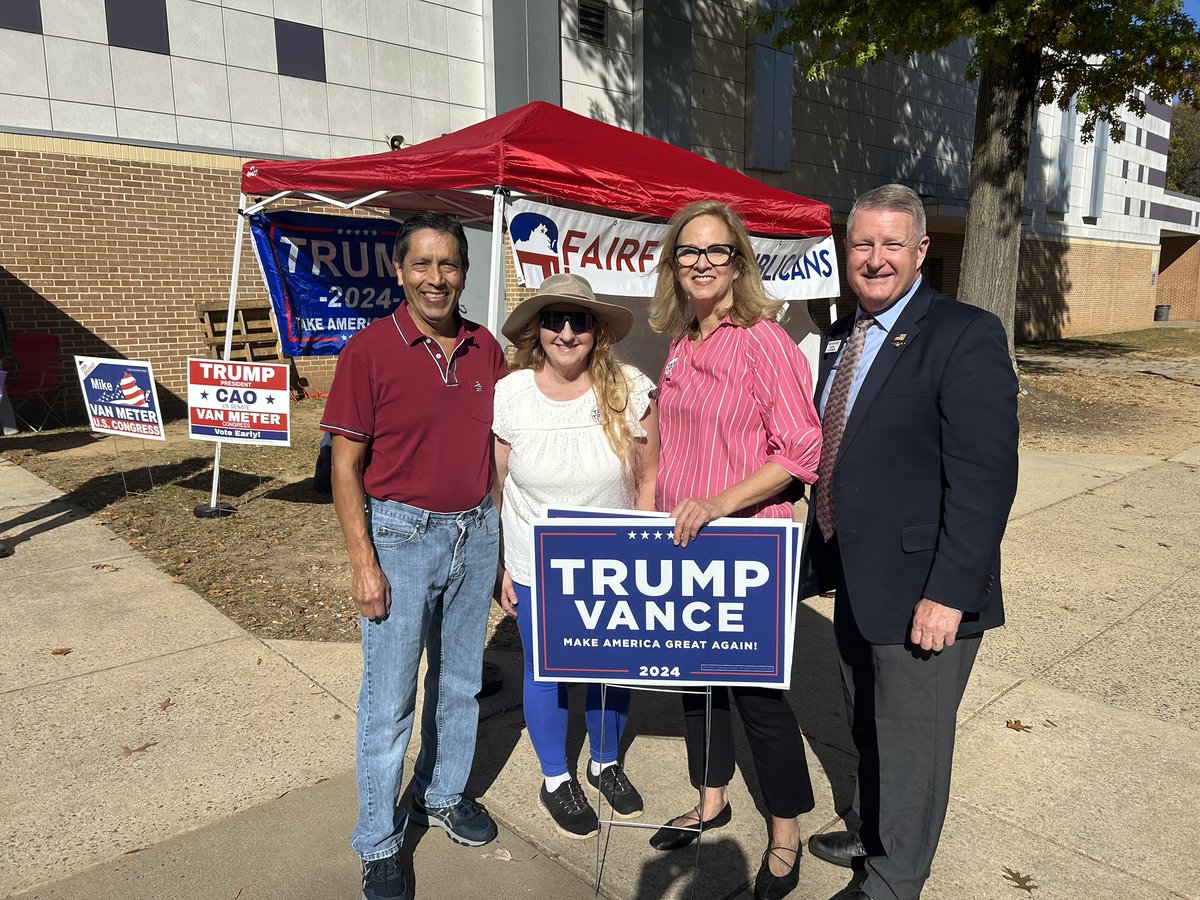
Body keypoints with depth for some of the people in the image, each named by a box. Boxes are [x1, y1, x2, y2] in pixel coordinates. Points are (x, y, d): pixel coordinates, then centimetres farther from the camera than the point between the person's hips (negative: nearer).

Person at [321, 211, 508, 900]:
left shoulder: (486, 350, 3)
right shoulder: (369, 350, -10)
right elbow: (346, 466, -9)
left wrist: (504, 536, 8)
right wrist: (364, 562, -13)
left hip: (476, 533, 5)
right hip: (401, 534, -4)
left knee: (460, 680, 19)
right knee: (390, 697, 6)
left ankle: (444, 794, 42)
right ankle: (380, 844, 26)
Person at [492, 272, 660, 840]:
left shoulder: (630, 390, -12)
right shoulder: (509, 395, -11)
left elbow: (648, 478, -3)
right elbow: (496, 490, -3)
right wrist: (501, 567, -1)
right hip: (536, 569, 0)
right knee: (544, 672, 14)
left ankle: (605, 764, 44)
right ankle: (555, 781, 38)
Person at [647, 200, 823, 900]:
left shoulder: (764, 340, -13)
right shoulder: (681, 345, 8)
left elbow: (802, 448, -17)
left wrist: (720, 501, -26)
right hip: (680, 547, 7)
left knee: (758, 690, 5)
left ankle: (787, 838, 28)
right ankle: (712, 802, 41)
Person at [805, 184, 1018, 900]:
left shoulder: (966, 335, -16)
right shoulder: (842, 336, 9)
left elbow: (985, 477, -21)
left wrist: (948, 593, -23)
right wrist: (827, 551, 14)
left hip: (921, 594, -7)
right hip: (854, 581, 8)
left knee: (911, 742, 11)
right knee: (868, 729, 25)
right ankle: (872, 837, 49)